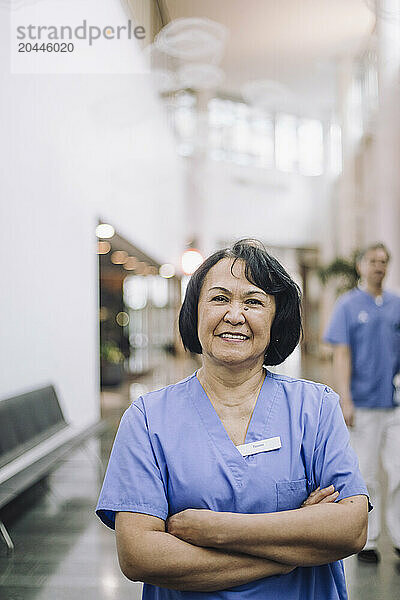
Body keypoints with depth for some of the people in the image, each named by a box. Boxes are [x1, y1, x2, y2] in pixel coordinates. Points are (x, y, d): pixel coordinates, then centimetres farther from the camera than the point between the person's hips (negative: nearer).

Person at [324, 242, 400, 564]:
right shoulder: (348, 305, 0)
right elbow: (342, 354, -5)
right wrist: (345, 400, -12)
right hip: (364, 404, -3)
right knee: (366, 476, 4)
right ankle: (367, 541, 16)